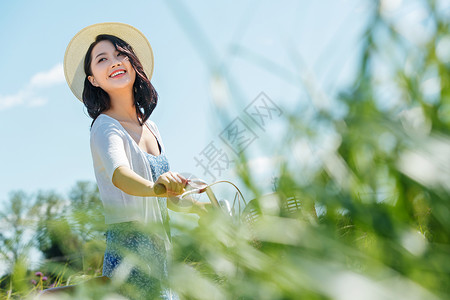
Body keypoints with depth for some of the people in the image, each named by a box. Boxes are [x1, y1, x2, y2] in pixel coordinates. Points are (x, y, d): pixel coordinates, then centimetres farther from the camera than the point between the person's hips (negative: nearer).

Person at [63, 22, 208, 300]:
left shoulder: (150, 127, 12)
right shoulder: (105, 127, -11)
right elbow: (119, 174, -33)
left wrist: (203, 209, 18)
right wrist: (154, 186, -51)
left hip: (162, 252, 7)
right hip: (131, 254, -7)